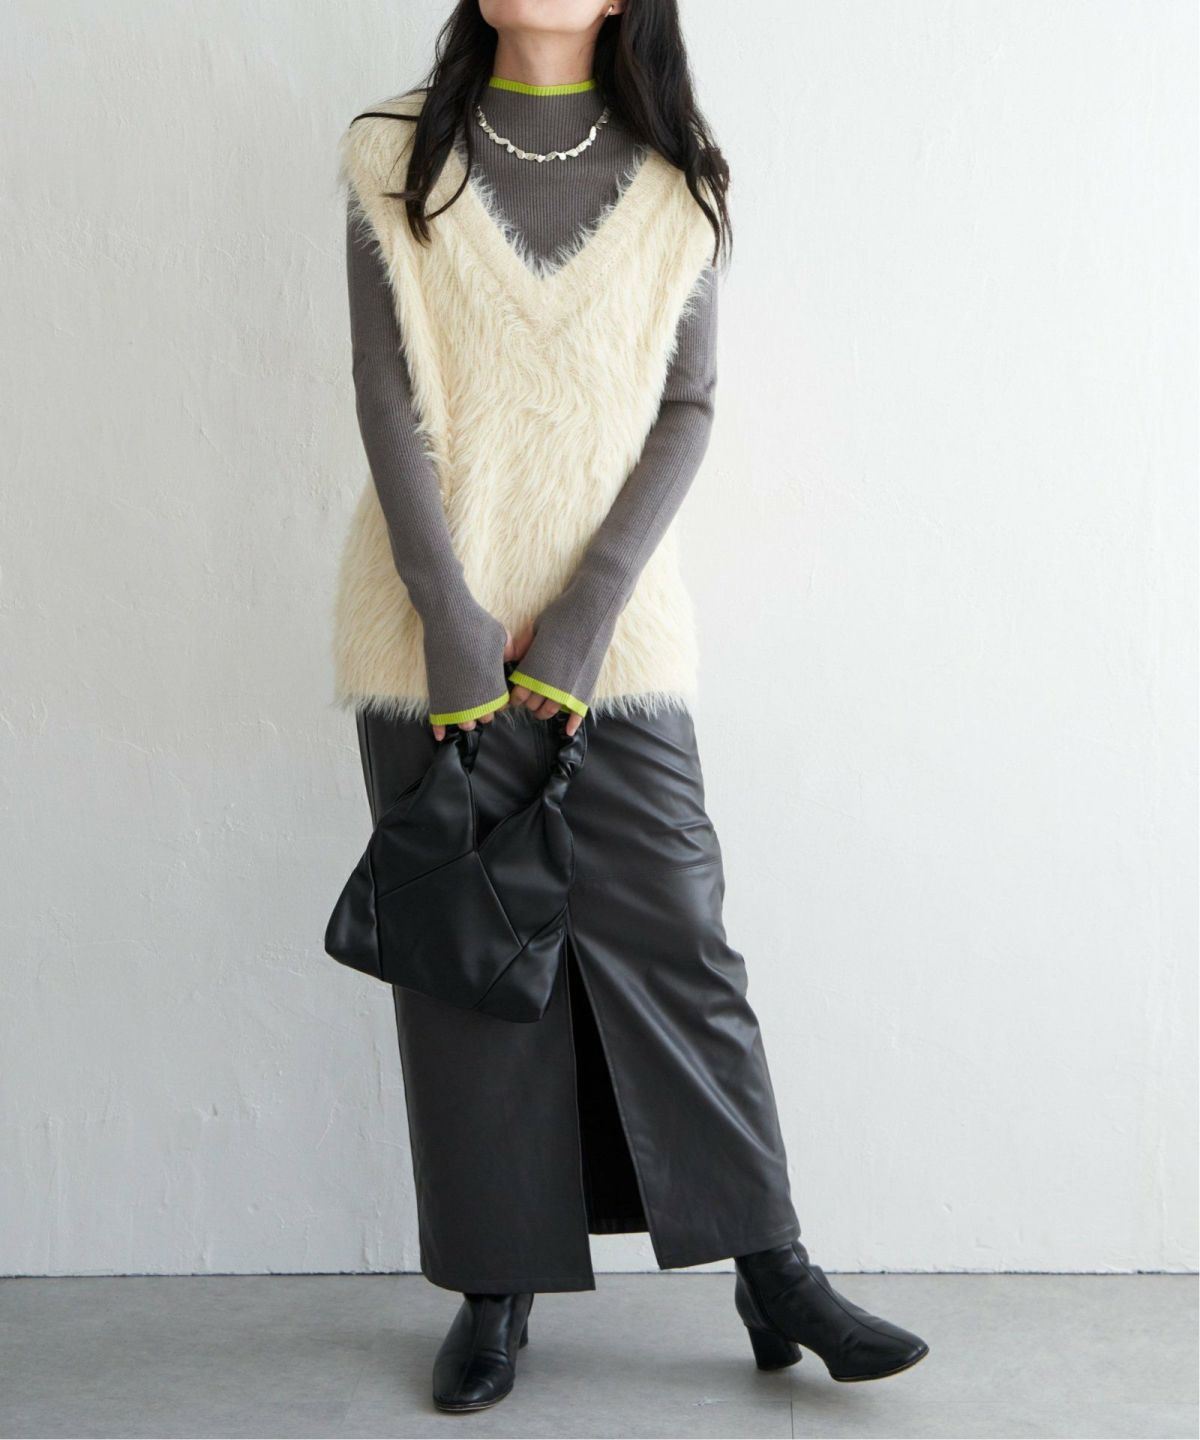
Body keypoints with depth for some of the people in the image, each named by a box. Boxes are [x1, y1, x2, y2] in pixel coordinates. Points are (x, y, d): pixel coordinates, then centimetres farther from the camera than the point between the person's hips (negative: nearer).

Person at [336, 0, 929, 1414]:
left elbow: (688, 410, 1)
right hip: (435, 634, 0)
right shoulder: (397, 160, 5)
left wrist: (585, 611, -11)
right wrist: (454, 623, -11)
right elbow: (389, 403, -2)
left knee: (674, 935, -1)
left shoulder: (672, 185, 6)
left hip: (611, 626, 0)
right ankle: (497, 1287, 17)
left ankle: (773, 1276, 11)